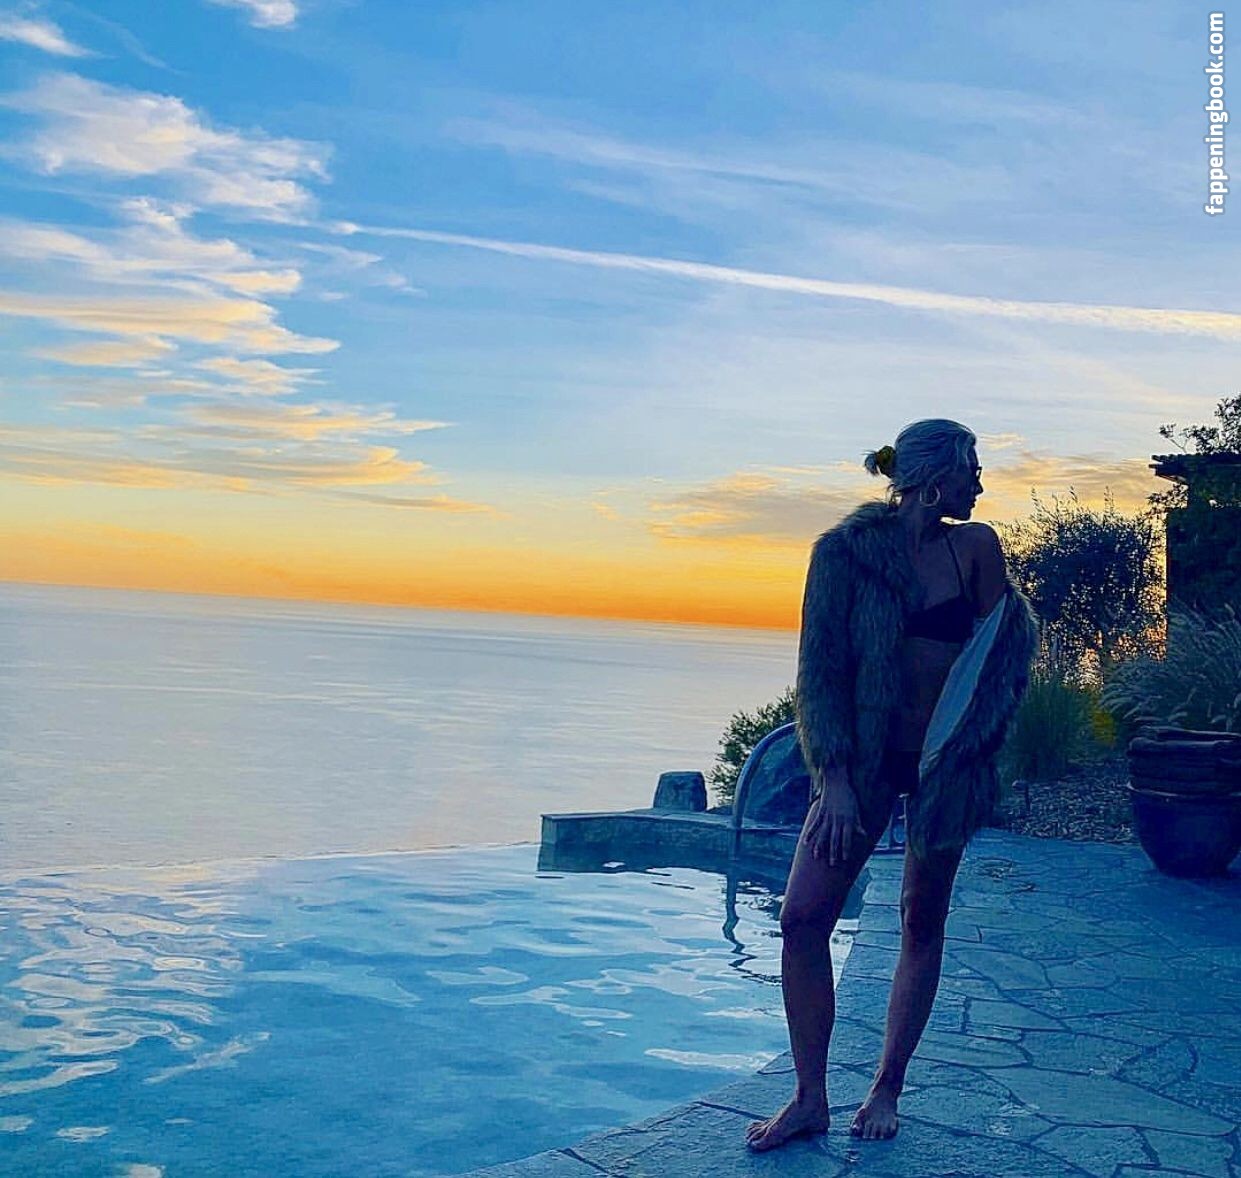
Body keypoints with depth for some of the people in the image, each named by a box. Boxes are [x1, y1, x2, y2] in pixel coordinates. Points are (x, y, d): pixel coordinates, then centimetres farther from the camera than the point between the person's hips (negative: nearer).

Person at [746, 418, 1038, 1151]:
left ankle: (886, 1091, 24)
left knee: (923, 925, 8)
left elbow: (998, 649, 6)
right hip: (863, 755, -1)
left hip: (944, 760, 1)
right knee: (803, 920, -6)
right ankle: (810, 1100, 8)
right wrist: (835, 780, -15)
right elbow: (821, 670, -8)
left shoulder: (976, 547, -1)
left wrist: (968, 746, -5)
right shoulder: (845, 550, -7)